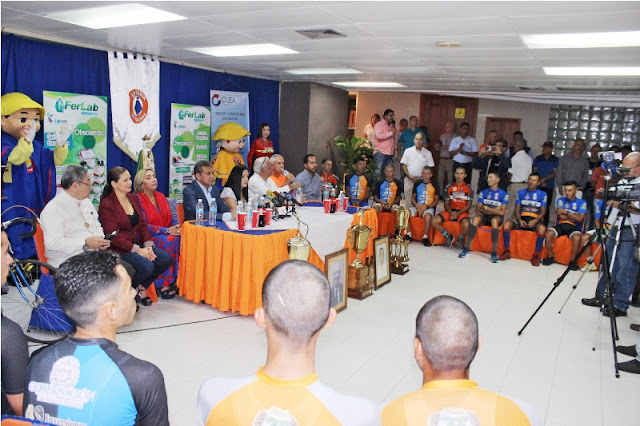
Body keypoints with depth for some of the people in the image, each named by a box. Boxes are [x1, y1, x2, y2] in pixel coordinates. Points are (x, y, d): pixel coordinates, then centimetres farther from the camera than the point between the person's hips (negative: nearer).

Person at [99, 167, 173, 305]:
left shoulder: (134, 198, 11)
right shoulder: (106, 204, -11)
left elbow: (143, 225, 11)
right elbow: (113, 236, -16)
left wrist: (148, 245, -6)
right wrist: (138, 250, -19)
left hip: (136, 244, 7)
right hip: (118, 249, -7)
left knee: (166, 259, -12)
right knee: (147, 266, -29)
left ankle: (142, 287, 8)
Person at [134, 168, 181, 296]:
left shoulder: (161, 197, 15)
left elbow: (171, 218, 14)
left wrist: (177, 228, -10)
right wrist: (167, 230, -20)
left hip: (169, 234, 6)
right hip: (148, 238, -5)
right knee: (169, 240, -34)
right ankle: (164, 284, -26)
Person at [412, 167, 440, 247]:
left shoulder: (434, 185, 5)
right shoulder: (417, 184, 13)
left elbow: (436, 200, 2)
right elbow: (413, 198, 13)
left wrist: (426, 207, -12)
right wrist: (417, 205, -8)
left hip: (429, 207, -3)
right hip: (417, 207, 3)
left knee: (427, 215, -38)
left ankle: (425, 237, -24)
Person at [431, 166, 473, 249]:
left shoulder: (469, 188, 0)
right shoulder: (449, 187, 7)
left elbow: (468, 205, -3)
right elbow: (446, 203, 7)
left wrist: (458, 214, -16)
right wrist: (451, 213, -13)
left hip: (462, 212, -3)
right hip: (450, 211, 3)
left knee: (466, 224, -36)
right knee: (434, 221, -22)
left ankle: (461, 239, -1)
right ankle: (448, 236, 4)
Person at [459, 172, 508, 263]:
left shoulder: (504, 195, 0)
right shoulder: (483, 193, 9)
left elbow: (501, 212, -11)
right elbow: (478, 209, 0)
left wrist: (486, 208, -11)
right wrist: (494, 210, -10)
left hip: (497, 217, -2)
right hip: (485, 217, 3)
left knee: (494, 220, -38)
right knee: (476, 218, -31)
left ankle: (494, 252, -37)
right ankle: (466, 248, -32)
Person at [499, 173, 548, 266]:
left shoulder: (542, 194, 9)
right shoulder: (520, 193, 14)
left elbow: (543, 211, 3)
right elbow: (517, 209, 10)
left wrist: (535, 221, -15)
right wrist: (520, 220, -9)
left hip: (535, 220, -2)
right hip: (522, 219, 2)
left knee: (542, 229, -36)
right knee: (506, 224, -26)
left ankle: (536, 255, -23)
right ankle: (507, 252, -18)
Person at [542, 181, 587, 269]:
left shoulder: (582, 203, 8)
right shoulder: (560, 200, 13)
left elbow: (580, 218, -7)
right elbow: (561, 216, -1)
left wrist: (566, 213, -7)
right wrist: (574, 216, 0)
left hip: (574, 227, -2)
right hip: (560, 225, 2)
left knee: (577, 237, -36)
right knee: (548, 234, -29)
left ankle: (573, 261, -18)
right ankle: (550, 257, -9)